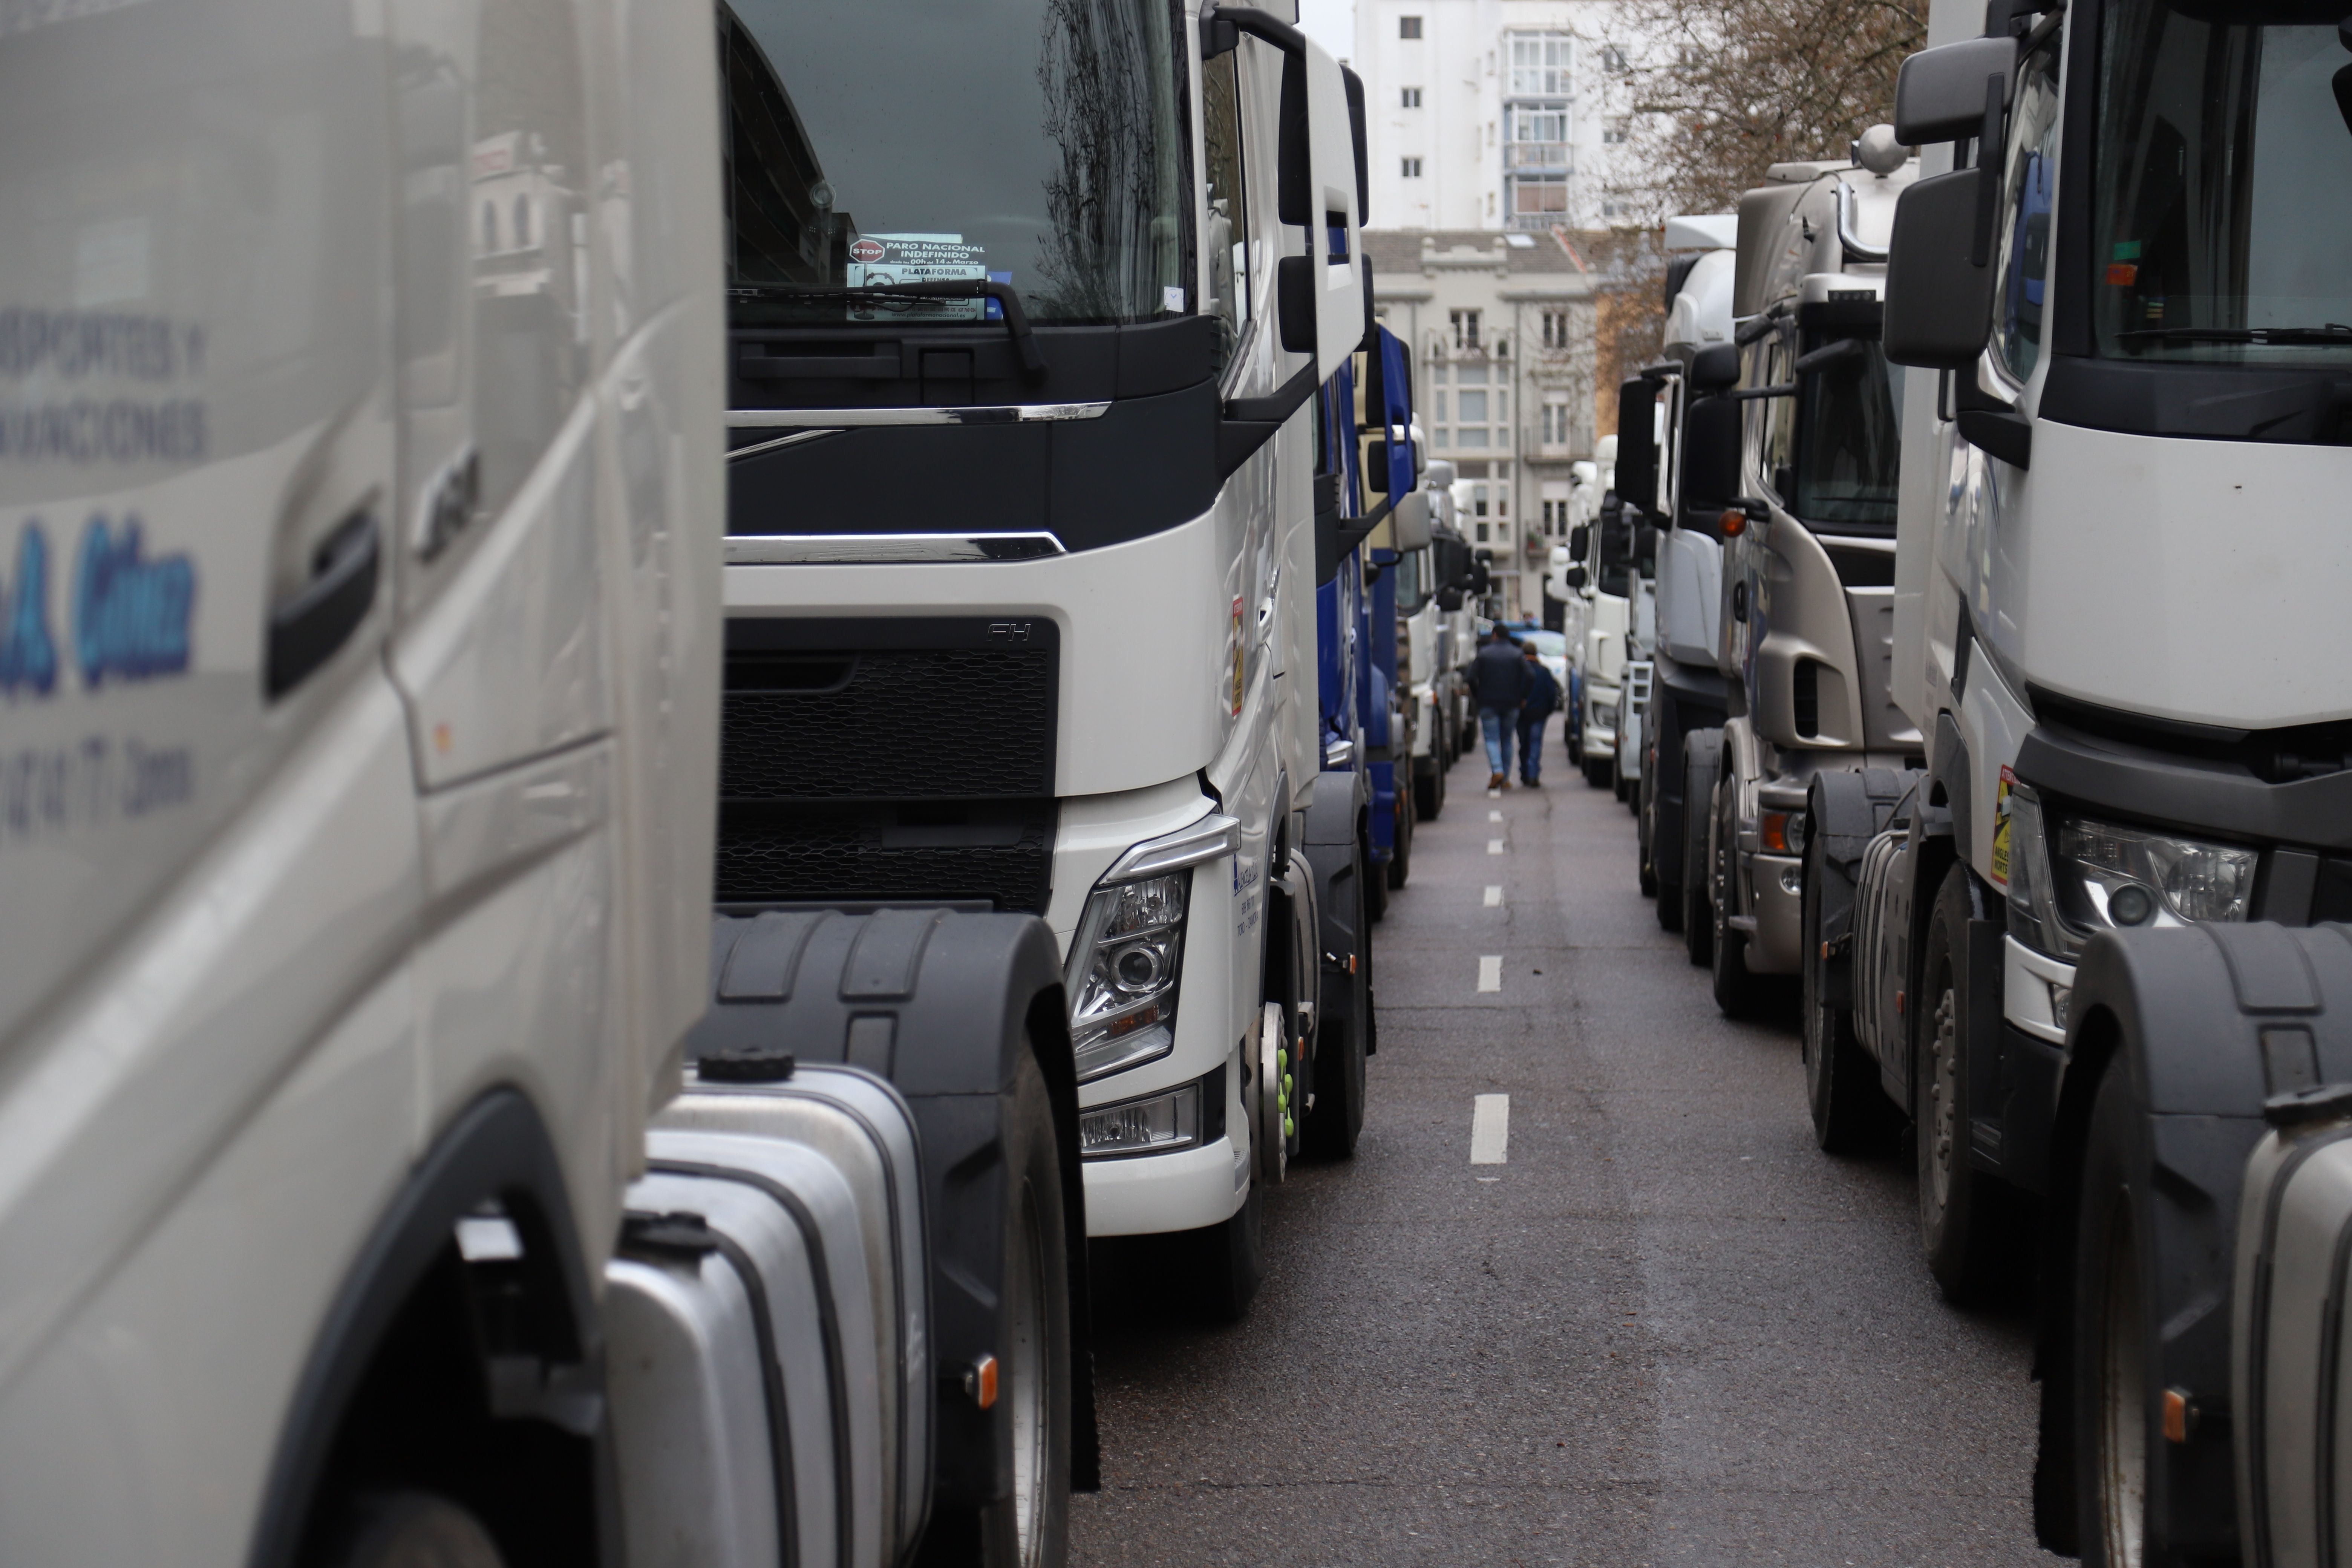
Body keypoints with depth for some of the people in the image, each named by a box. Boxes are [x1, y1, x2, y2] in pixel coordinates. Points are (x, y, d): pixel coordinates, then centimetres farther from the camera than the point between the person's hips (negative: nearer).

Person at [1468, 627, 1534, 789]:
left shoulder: (1483, 654, -1)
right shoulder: (1517, 655, 3)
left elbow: (1472, 678, -6)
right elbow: (1529, 678, -7)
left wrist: (1476, 697, 7)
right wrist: (1522, 697, 4)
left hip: (1488, 703, -2)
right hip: (1511, 704, 2)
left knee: (1492, 739, -1)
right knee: (1506, 740, 10)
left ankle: (1497, 770, -24)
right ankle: (1505, 779, 10)